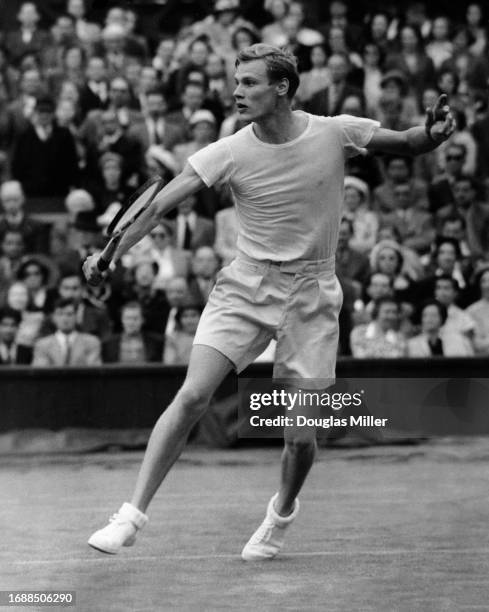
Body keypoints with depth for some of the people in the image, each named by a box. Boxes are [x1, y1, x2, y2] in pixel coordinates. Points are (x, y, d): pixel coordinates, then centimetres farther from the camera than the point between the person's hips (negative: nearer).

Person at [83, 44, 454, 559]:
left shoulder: (337, 133, -8)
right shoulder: (230, 153, -9)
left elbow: (409, 145, 6)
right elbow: (160, 204, -12)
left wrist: (432, 133, -18)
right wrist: (111, 254, -24)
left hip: (310, 296, 0)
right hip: (244, 286, 0)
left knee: (301, 434, -2)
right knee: (192, 396, -16)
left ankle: (282, 512, 30)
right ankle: (132, 516, -8)